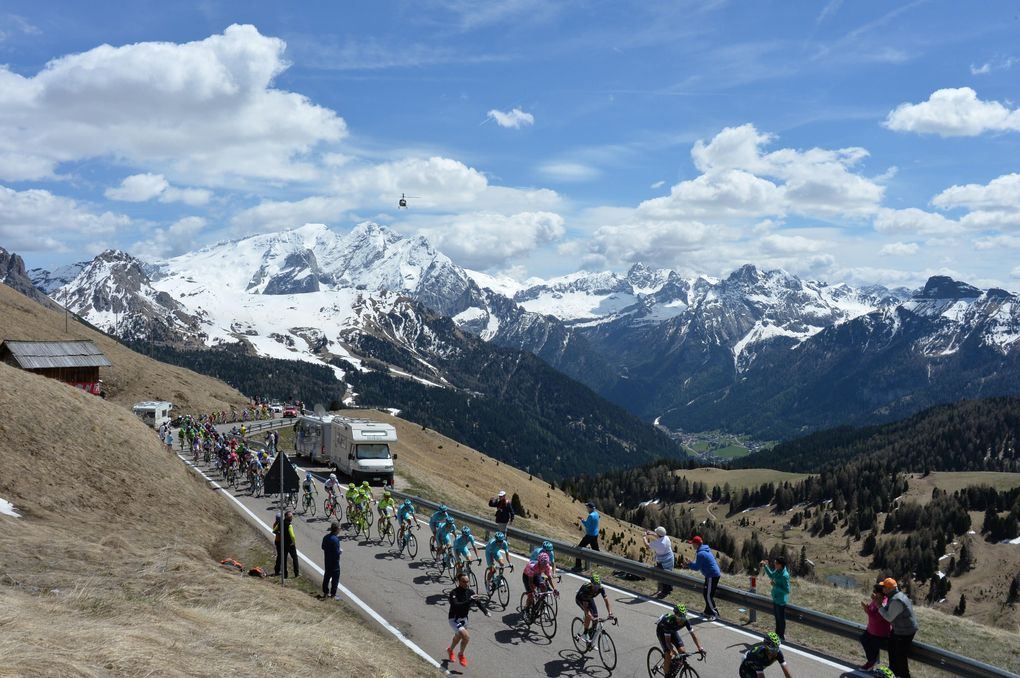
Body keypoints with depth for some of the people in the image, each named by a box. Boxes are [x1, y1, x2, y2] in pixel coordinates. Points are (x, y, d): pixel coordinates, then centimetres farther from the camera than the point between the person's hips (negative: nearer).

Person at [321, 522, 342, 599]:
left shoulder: (326, 537, 0)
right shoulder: (335, 539, -26)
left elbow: (323, 547, 13)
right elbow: (337, 553, -25)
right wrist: (340, 550, -5)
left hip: (326, 561, 8)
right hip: (334, 562, -8)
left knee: (326, 576, 19)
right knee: (335, 578, 4)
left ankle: (325, 593, 28)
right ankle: (333, 595, 8)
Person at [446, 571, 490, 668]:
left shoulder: (470, 592, -8)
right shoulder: (454, 593, -26)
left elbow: (478, 603, -7)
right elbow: (456, 605, -40)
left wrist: (485, 611, -23)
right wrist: (469, 601, -49)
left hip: (464, 618, 7)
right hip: (454, 619, -7)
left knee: (458, 637, 27)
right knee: (466, 637, -21)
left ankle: (450, 650, 58)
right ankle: (461, 655, 7)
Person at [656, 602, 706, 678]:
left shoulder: (686, 621, -29)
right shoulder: (669, 621, -41)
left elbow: (693, 635, -23)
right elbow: (668, 642, -37)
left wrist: (700, 649, -34)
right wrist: (676, 653, -46)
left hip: (673, 630, 5)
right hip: (661, 631, -5)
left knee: (683, 651, -10)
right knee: (669, 655, -18)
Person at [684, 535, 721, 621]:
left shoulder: (700, 554, -20)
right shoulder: (706, 549, 11)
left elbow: (697, 567, -16)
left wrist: (688, 565, -1)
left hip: (712, 576, -10)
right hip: (714, 574, 10)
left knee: (708, 595, -5)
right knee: (707, 594, 18)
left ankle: (714, 614, -3)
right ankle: (708, 612, 27)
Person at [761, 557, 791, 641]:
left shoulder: (784, 576, -30)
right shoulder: (778, 571, -4)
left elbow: (787, 590, -26)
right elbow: (771, 575, 18)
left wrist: (775, 585, -26)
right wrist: (765, 566, 8)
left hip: (781, 600, -9)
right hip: (776, 598, 9)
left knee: (781, 619, 9)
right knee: (777, 617, 24)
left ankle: (782, 637, 25)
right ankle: (778, 633, 42)